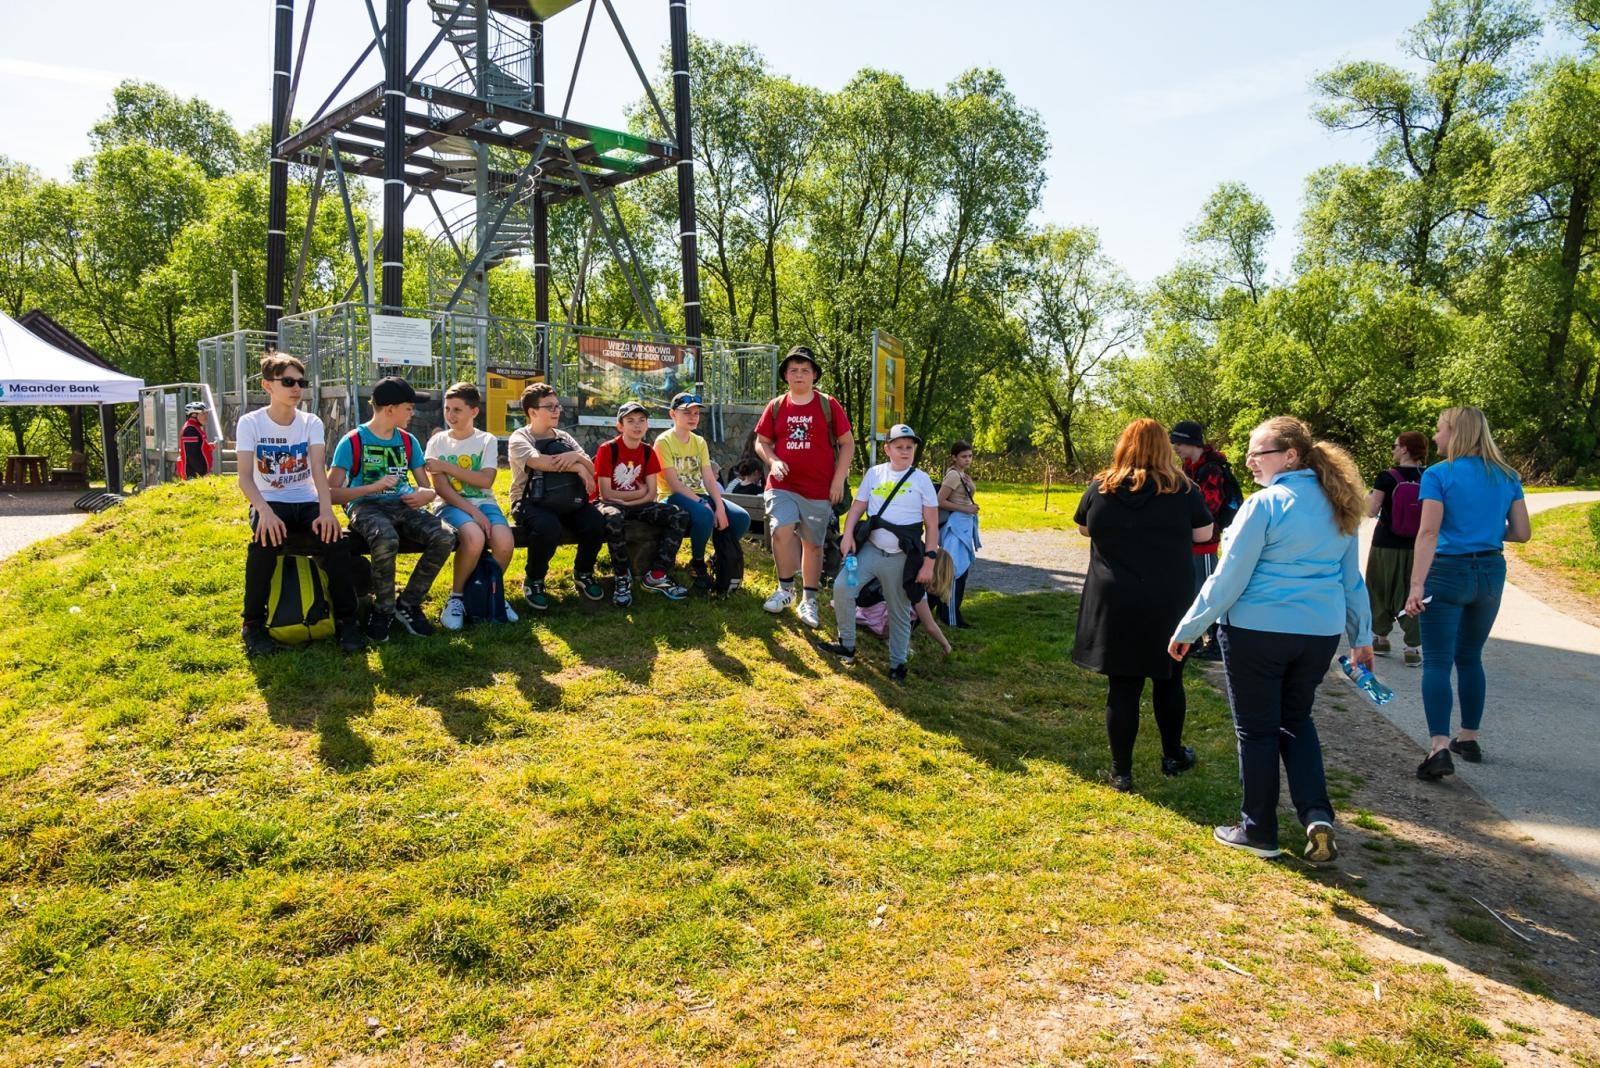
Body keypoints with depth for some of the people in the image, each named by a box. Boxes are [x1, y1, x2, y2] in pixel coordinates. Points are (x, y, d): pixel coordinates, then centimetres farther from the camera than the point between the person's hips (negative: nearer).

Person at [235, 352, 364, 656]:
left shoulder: (311, 422, 0)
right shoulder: (250, 423, -5)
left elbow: (318, 470, -13)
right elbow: (245, 477, -15)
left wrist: (326, 510, -31)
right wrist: (265, 511, -34)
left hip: (306, 502, 2)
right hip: (270, 503, -2)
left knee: (336, 539, -28)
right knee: (264, 542, -34)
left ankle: (345, 619, -14)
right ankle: (253, 624, -16)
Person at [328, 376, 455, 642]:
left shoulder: (408, 441, 13)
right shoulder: (352, 442, -2)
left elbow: (426, 485, 14)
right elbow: (332, 493, -7)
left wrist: (427, 494, -11)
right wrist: (373, 487, -17)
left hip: (402, 506, 5)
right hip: (366, 506, -5)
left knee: (445, 537, -25)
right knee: (387, 540, -40)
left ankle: (408, 604, -7)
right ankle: (383, 609, -14)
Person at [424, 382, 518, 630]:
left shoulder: (487, 440, 7)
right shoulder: (437, 441, 6)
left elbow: (485, 480, -7)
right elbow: (441, 487, -4)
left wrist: (446, 466, -13)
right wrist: (472, 512, -17)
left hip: (485, 503, 2)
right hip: (453, 505, -2)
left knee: (505, 543, -30)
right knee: (475, 538, -36)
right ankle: (456, 597, -11)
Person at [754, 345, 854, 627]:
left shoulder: (828, 405, 0)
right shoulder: (776, 406, 5)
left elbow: (847, 444, 3)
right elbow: (761, 442, 12)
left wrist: (839, 479, -5)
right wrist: (773, 461, -8)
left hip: (819, 490, 0)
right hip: (782, 487, 0)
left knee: (813, 544, 8)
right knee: (782, 531, -21)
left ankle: (808, 601, 22)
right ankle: (785, 589, 0)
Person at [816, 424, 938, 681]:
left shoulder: (921, 479, -3)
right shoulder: (874, 473, 5)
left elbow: (932, 525, -2)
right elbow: (857, 507, 8)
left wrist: (929, 561, -8)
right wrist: (848, 534, -11)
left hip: (901, 558, -2)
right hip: (870, 550, 3)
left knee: (899, 612, 7)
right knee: (842, 588, -8)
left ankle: (897, 663, 21)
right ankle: (847, 645, 9)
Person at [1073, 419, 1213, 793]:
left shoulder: (1100, 488, -5)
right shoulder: (1183, 490, -8)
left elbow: (1084, 529, 11)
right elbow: (1204, 534, 4)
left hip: (1114, 605, 0)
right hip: (1168, 604, 0)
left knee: (1122, 688, 5)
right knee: (1168, 681, 18)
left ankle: (1121, 772, 10)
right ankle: (1173, 756, 34)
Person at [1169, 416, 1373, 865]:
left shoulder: (1265, 505, -15)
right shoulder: (1338, 505, 6)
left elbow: (1228, 579, -14)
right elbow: (1351, 577, 14)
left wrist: (1187, 629, -6)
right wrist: (1361, 636, 23)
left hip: (1258, 631, -6)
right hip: (1319, 633, 6)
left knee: (1257, 730, 8)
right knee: (1296, 721, 23)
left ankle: (1259, 832, 19)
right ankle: (1317, 816, 8)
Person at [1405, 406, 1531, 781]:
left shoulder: (1438, 475, -10)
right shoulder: (1507, 477, 7)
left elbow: (1428, 533, -18)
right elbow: (1522, 533, 7)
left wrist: (1416, 585, -21)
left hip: (1447, 573, -5)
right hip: (1490, 573, 6)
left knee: (1437, 662, -5)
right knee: (1470, 658, 19)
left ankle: (1439, 747, -16)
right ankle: (1469, 739, 27)